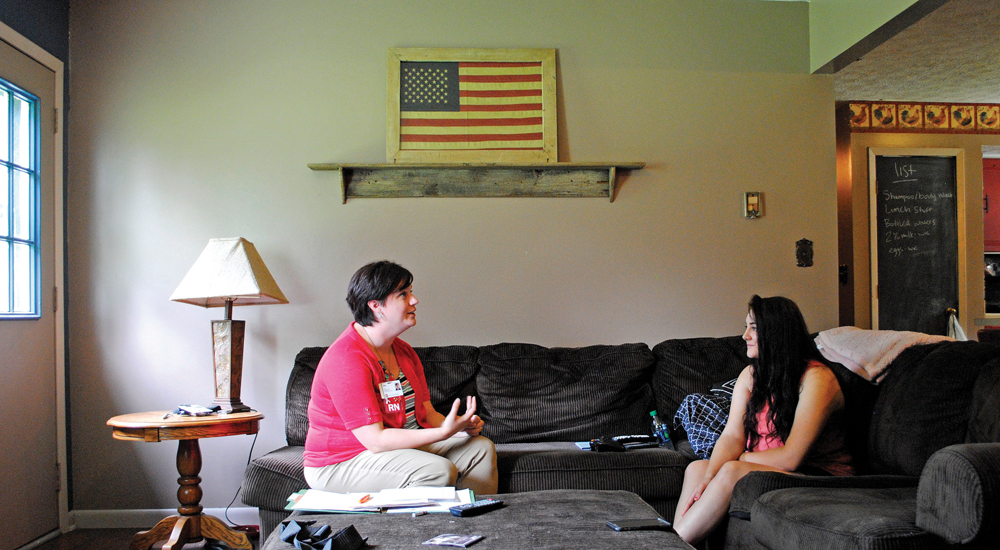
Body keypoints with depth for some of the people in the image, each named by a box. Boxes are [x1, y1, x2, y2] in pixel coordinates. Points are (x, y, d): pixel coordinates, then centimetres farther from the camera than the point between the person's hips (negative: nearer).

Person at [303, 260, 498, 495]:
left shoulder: (403, 351, 9)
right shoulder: (346, 359, -22)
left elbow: (425, 412, 8)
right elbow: (374, 440, -26)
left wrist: (460, 426, -14)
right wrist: (444, 432, -29)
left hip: (402, 445, 10)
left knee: (481, 447, 0)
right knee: (439, 471, -31)